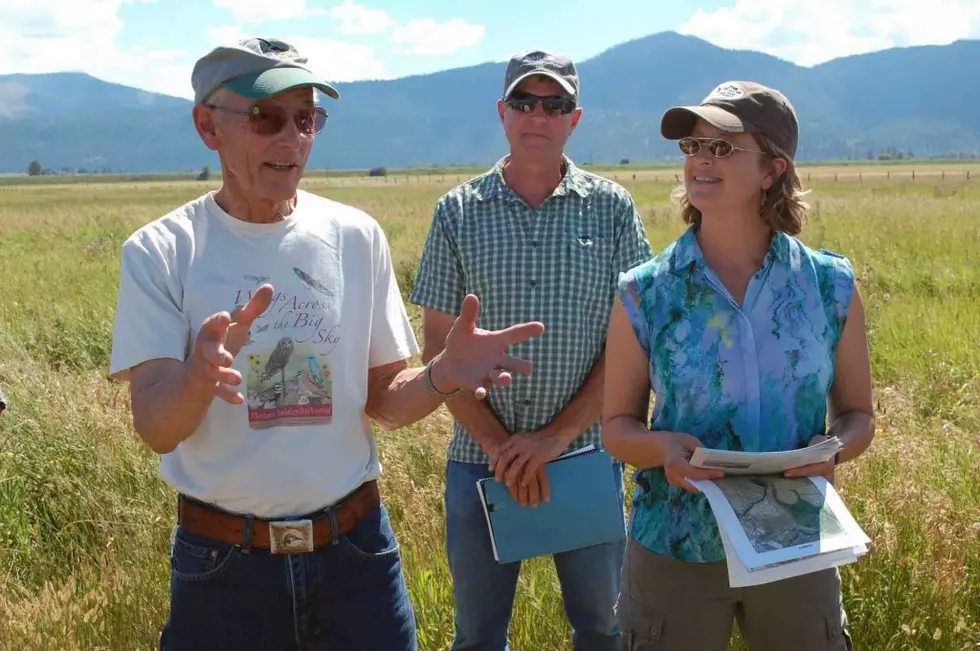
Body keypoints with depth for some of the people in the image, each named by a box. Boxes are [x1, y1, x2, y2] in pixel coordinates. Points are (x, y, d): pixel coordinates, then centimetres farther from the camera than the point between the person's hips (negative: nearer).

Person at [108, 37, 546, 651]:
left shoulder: (355, 236, -1)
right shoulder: (162, 252, -7)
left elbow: (384, 401, 4)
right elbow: (156, 429, -13)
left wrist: (442, 375, -17)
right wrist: (198, 374, -35)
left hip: (354, 550, 2)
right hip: (222, 561, -1)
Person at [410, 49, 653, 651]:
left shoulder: (613, 208, -1)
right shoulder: (460, 211, 0)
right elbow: (439, 345, -1)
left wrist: (556, 437, -12)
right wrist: (501, 446, -10)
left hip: (587, 455, 0)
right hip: (482, 461, 1)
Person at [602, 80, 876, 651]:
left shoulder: (832, 287, -4)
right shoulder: (645, 294, -7)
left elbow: (858, 415, 6)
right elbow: (618, 426, 1)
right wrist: (662, 447, -21)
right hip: (676, 553, -1)